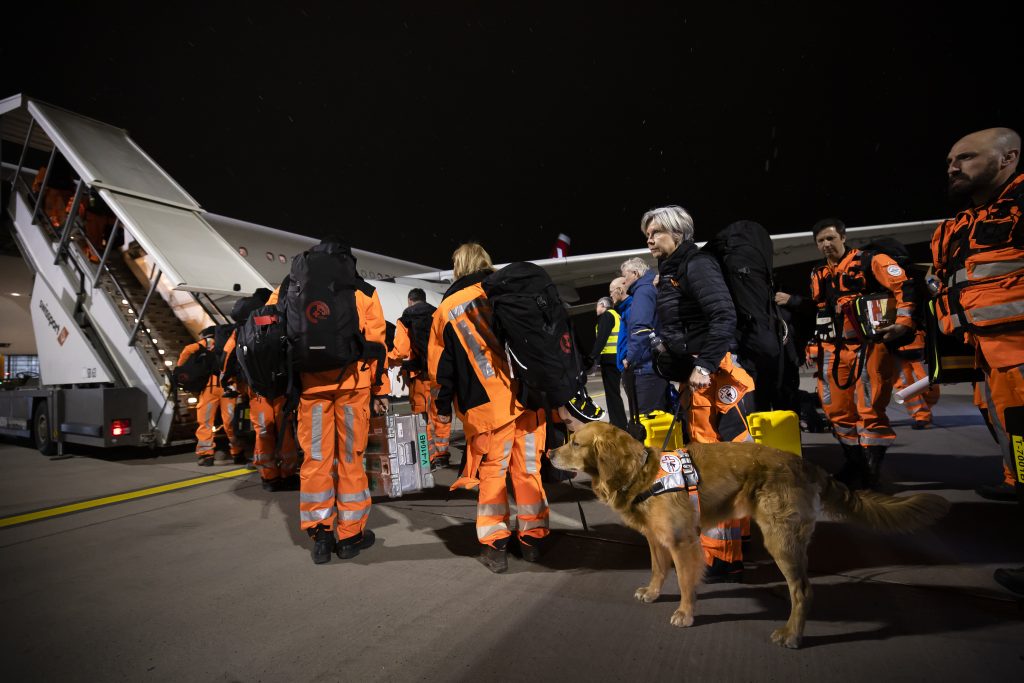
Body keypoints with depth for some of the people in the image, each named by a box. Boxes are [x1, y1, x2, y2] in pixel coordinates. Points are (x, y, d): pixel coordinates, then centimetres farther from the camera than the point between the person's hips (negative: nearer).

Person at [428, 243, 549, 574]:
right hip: (527, 396, 2)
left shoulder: (445, 310, 5)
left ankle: (494, 545, 11)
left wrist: (444, 407, 17)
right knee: (528, 468, 11)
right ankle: (533, 538, 20)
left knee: (491, 472, 9)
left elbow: (441, 366, 7)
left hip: (486, 406, -1)